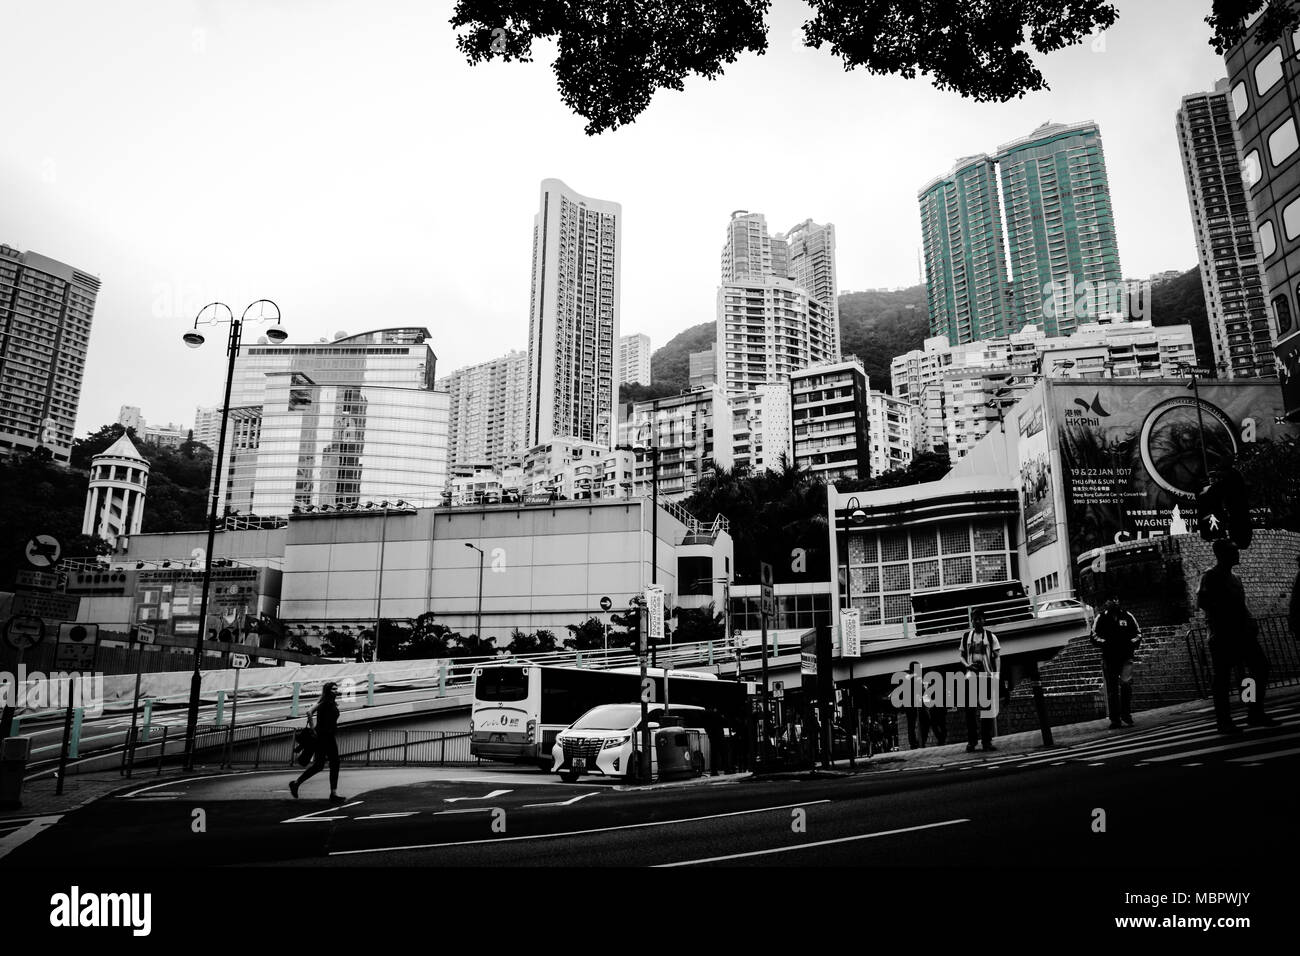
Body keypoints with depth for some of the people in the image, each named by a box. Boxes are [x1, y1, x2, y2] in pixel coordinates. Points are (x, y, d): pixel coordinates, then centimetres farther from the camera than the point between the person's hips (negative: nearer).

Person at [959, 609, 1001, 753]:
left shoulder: (990, 636, 4)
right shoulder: (966, 636, 11)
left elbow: (997, 657, 2)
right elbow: (962, 656, 15)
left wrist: (995, 675, -10)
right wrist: (968, 665, -6)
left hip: (986, 675, -2)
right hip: (971, 675, 2)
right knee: (970, 709, -1)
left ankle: (987, 741, 6)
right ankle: (971, 742, 3)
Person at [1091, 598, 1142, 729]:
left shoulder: (1127, 616, 3)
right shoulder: (1101, 618, 1)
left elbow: (1138, 633, 13)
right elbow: (1094, 636, 2)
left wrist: (1132, 642, -5)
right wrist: (1104, 642, -15)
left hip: (1126, 657, 0)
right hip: (1109, 658, 0)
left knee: (1126, 682, -18)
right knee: (1112, 689, 5)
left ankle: (1126, 716, -5)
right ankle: (1115, 720, 14)